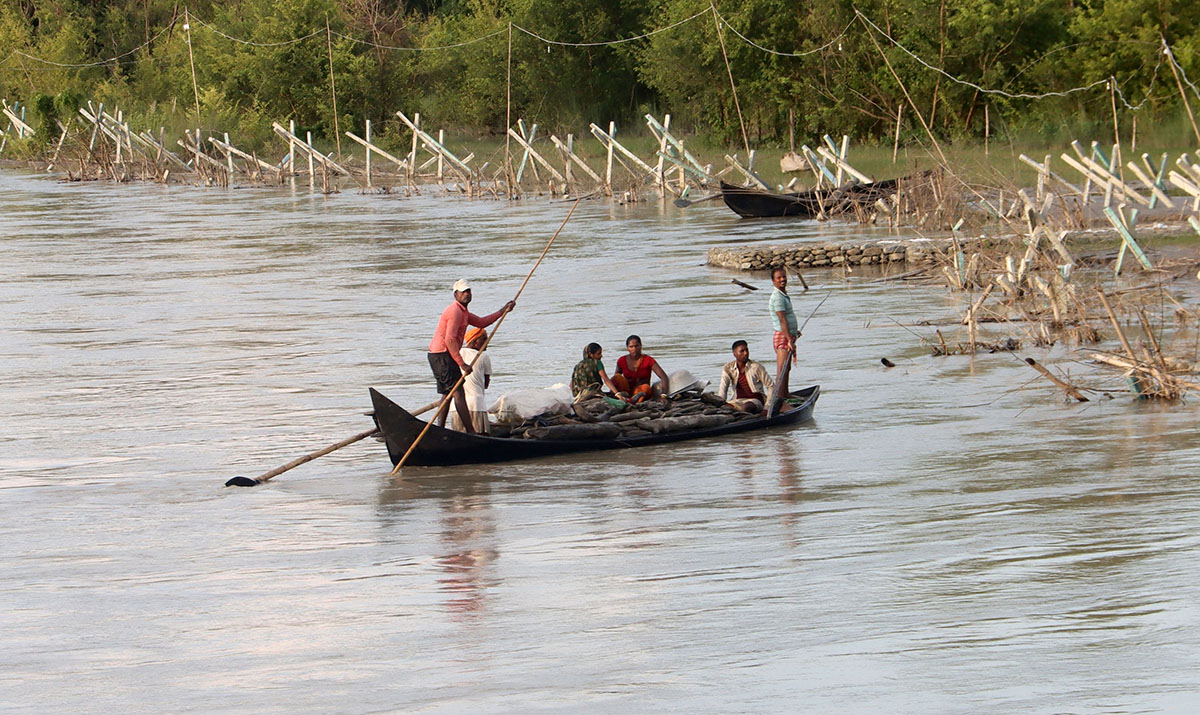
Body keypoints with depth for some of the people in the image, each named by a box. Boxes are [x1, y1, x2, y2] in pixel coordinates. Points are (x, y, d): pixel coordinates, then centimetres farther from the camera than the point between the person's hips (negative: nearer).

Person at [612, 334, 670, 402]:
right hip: (628, 390, 3)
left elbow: (664, 377, -12)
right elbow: (615, 379, 17)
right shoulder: (622, 361, 3)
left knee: (646, 387, -37)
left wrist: (664, 393, -28)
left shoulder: (648, 360, -6)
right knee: (617, 377, -22)